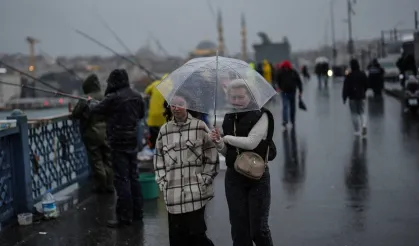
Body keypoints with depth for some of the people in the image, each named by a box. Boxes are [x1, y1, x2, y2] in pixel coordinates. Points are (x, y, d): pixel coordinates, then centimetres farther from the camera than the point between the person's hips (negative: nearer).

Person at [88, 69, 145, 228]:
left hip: (119, 144, -7)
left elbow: (97, 109, -1)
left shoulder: (113, 98, -16)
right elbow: (141, 114, 19)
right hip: (133, 142, 7)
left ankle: (124, 217, 0)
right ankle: (137, 212, 24)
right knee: (133, 177, 15)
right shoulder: (137, 96, 4)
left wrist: (92, 103, 20)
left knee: (122, 180, -3)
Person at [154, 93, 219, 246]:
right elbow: (158, 158, 15)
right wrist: (162, 182, 6)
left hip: (196, 192, -3)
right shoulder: (164, 130, 10)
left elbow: (211, 157, 2)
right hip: (173, 193, 3)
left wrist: (204, 180, -4)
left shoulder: (200, 126, 2)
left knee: (197, 233, -6)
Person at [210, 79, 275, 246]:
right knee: (239, 229, 10)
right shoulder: (228, 118, 8)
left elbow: (251, 142, -23)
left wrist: (228, 138, -10)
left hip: (257, 177, -5)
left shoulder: (260, 115, -9)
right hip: (233, 177, 5)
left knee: (258, 229, -2)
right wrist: (218, 143, -6)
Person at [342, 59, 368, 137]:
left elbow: (345, 87, -11)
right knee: (362, 112, 12)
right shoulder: (362, 74, -1)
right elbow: (366, 85, 6)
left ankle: (357, 131, 6)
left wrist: (344, 98, -4)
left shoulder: (349, 76, -11)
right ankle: (364, 125, -15)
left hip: (352, 98, -3)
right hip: (361, 97, 3)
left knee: (354, 113, 6)